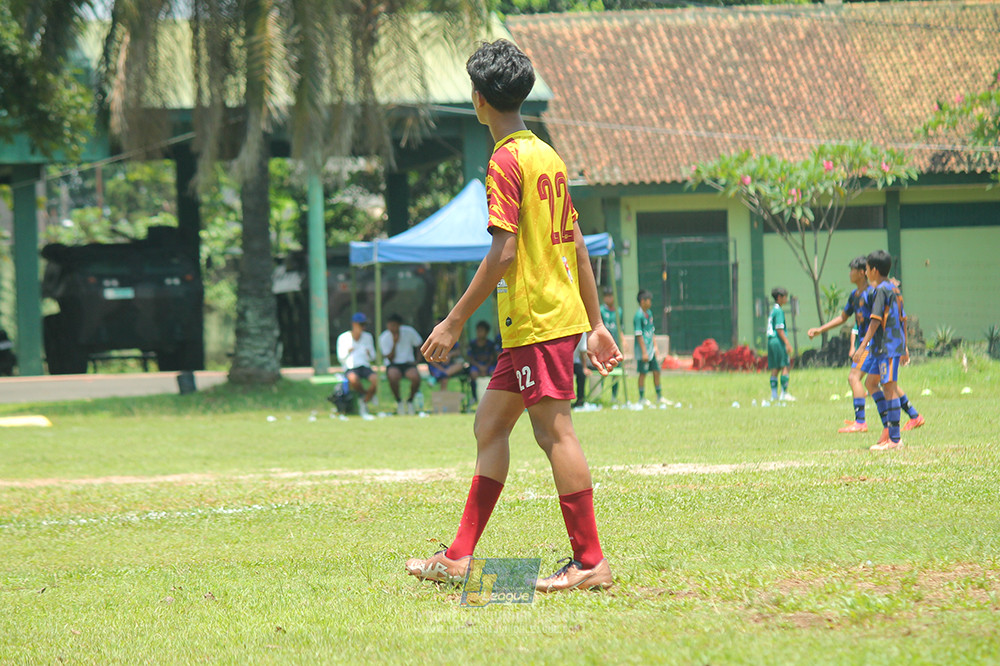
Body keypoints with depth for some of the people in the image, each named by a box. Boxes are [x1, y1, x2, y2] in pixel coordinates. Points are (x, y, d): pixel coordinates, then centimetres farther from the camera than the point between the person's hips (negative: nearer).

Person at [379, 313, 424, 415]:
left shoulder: (409, 332, -4)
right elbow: (390, 359, -10)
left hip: (408, 363, 1)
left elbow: (420, 346, 12)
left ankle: (410, 401, -3)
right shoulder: (384, 338, -8)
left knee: (415, 376, -33)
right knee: (393, 376, -38)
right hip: (393, 365, -1)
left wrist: (417, 361, -1)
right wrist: (395, 343, -21)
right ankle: (399, 402, -10)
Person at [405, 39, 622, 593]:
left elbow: (503, 252, -18)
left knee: (554, 431, -7)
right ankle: (460, 557, 16)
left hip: (535, 320, -10)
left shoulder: (506, 161, -13)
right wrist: (595, 324, 19)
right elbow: (577, 245, 16)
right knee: (490, 423, 13)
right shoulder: (548, 157, 15)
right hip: (563, 314, 10)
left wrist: (455, 321, -14)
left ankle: (590, 562, -5)